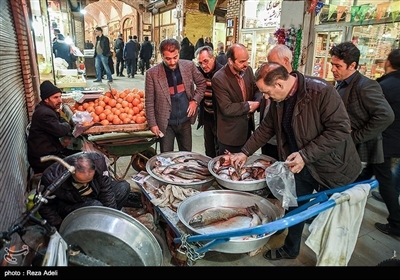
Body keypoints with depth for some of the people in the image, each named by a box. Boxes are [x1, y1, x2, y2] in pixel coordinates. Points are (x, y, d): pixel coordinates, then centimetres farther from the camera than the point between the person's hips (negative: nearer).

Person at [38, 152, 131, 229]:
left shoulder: (98, 160, -26)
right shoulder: (52, 177, -32)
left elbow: (106, 190, -15)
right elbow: (44, 207, -15)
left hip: (93, 198, 5)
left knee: (124, 186, -10)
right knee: (95, 206, -35)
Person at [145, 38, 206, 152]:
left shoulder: (189, 66, -6)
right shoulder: (152, 73, -13)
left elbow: (201, 83, 10)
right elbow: (149, 102, -8)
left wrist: (195, 100, -4)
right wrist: (152, 124, -9)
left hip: (185, 121, 3)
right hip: (166, 124, -2)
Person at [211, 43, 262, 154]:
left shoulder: (248, 70, -1)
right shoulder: (218, 79, -22)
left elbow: (256, 89, 9)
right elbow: (227, 109, -26)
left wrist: (258, 102, -14)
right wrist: (249, 106, -17)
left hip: (248, 126, 7)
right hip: (230, 133, -6)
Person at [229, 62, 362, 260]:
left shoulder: (322, 92, -27)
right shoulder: (278, 99, -4)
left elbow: (340, 129, -27)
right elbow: (266, 128, 7)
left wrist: (305, 155, -31)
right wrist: (245, 152, 4)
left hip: (331, 167, -5)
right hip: (300, 165, 6)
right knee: (295, 207, 18)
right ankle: (290, 249, 41)